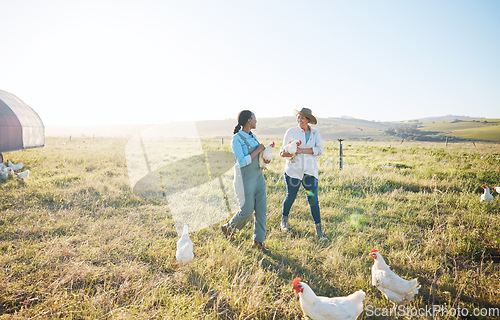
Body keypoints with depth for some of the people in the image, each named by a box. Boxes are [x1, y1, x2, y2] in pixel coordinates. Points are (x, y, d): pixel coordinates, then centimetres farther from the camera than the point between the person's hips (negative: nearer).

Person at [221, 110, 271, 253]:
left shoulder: (253, 136, 9)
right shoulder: (236, 139, -15)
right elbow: (242, 162, -22)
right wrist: (258, 150, -18)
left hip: (258, 177, 7)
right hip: (245, 179, -7)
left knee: (262, 210, 5)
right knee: (247, 211, 2)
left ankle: (258, 241, 19)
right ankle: (228, 228, 30)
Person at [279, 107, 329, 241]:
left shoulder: (315, 134, 7)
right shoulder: (291, 132, 3)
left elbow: (319, 150, -7)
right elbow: (284, 148, 8)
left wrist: (302, 150, -16)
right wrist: (284, 153, -15)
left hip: (310, 171, 1)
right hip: (293, 170, -1)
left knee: (313, 199, -1)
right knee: (290, 196, 7)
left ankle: (319, 230, 10)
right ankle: (284, 221, 32)